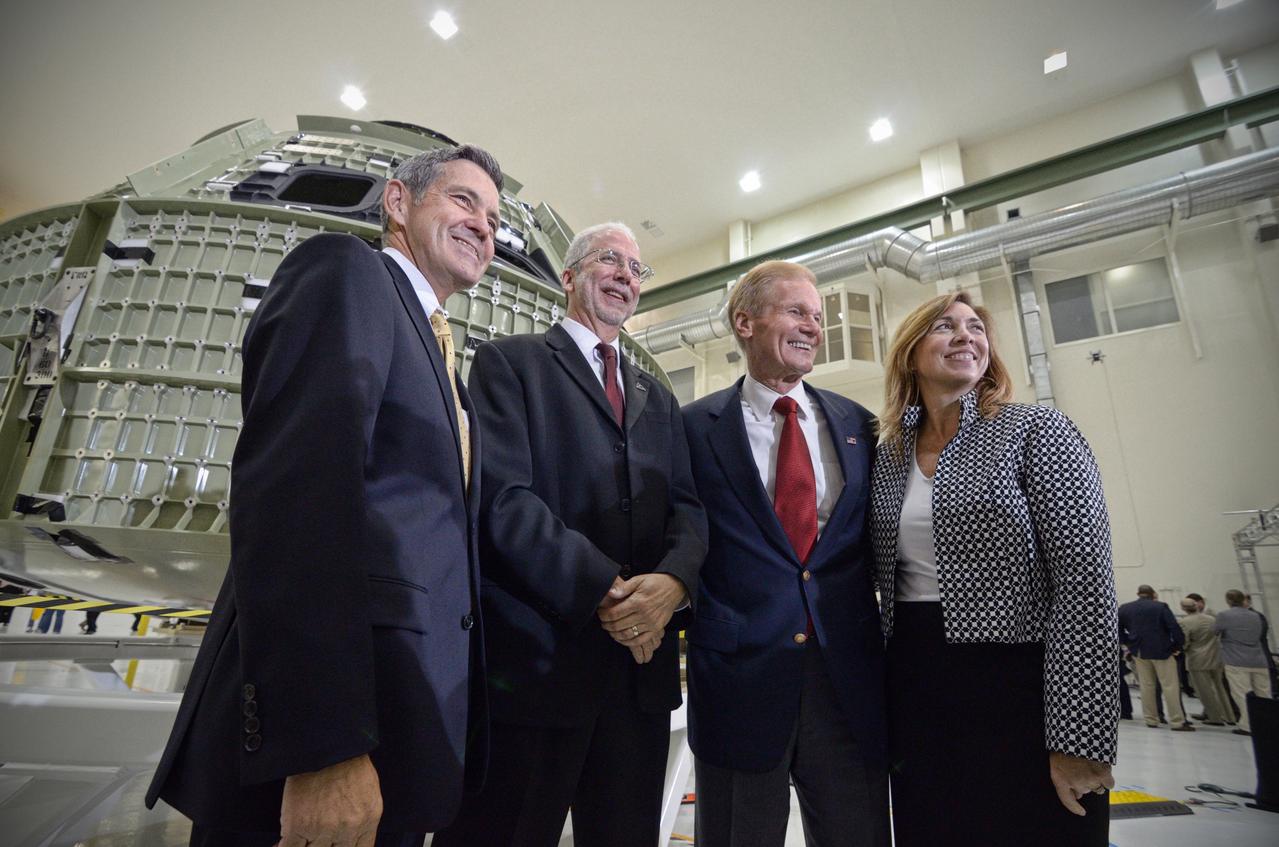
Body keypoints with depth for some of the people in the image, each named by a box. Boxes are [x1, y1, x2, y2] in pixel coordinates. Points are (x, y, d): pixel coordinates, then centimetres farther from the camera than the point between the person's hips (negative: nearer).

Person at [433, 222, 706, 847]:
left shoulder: (658, 398, 18)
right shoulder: (509, 361, 1)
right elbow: (502, 494, -12)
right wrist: (603, 589, -18)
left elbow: (686, 505, 8)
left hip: (642, 660, 6)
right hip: (534, 654, -5)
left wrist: (674, 579, -14)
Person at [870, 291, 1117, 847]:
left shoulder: (1036, 432, -7)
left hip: (1016, 684, -4)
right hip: (914, 687, 5)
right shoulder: (889, 453, 6)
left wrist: (1077, 739, -15)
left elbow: (1085, 584, -13)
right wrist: (887, 696, 11)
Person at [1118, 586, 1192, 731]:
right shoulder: (1160, 607, -7)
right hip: (1161, 650, -3)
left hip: (1139, 652, 3)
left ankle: (1151, 720, 13)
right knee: (1170, 686, 2)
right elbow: (1174, 627, -14)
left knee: (1147, 686, 10)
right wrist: (1178, 645, -3)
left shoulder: (1124, 609, 4)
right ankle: (1177, 722, 1)